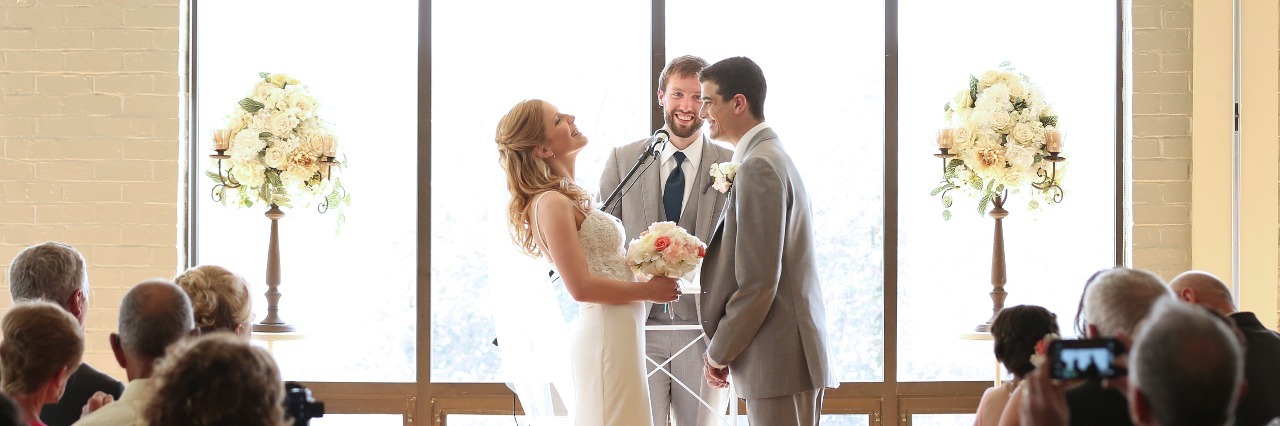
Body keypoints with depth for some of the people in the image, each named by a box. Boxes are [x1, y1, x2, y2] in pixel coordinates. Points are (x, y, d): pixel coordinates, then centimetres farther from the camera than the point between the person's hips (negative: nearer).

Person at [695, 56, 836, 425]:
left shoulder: (759, 167, -14)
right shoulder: (774, 157, 17)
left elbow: (758, 281, -19)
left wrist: (719, 353, -9)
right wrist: (723, 347, 15)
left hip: (779, 360, -10)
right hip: (795, 352, 10)